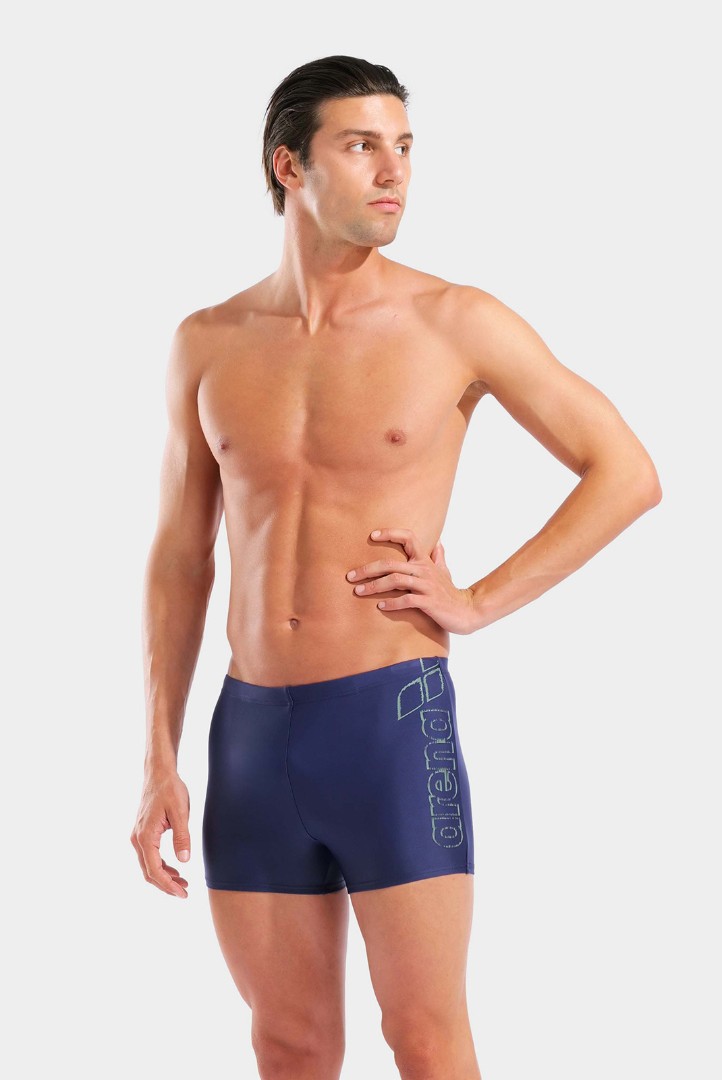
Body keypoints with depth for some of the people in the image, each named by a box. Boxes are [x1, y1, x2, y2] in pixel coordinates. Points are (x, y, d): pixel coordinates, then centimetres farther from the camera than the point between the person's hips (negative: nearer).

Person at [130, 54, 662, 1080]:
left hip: (394, 720, -3)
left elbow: (629, 473, 0)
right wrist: (160, 764, 9)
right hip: (252, 729, 4)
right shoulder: (208, 343, 7)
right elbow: (179, 559, 13)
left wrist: (481, 602, -7)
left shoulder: (457, 323, -3)